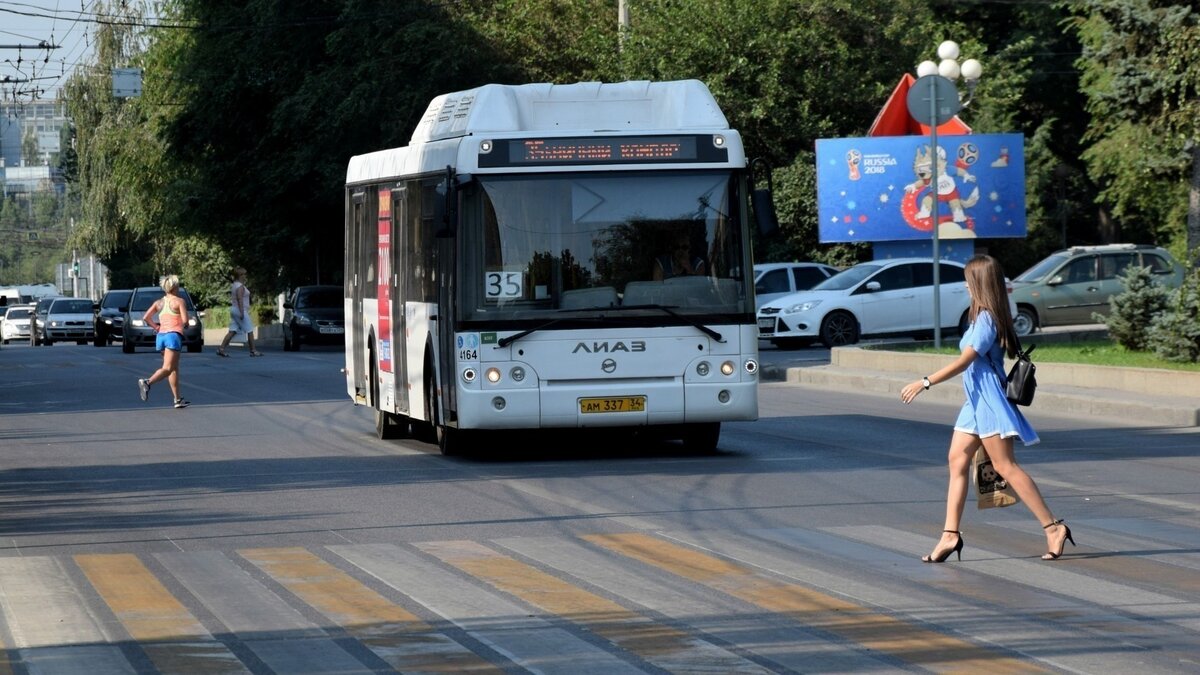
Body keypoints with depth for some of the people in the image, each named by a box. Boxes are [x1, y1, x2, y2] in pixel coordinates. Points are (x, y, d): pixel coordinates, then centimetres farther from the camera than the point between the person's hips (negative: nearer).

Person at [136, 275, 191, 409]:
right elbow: (185, 320, -12)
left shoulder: (159, 302, 11)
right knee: (167, 368, -13)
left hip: (161, 335, 7)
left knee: (174, 368, 14)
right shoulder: (179, 301, -4)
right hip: (174, 335, -7)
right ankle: (148, 382, -37)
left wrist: (156, 327, 11)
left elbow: (146, 317, 4)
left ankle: (178, 399, 15)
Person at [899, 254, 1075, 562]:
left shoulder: (986, 319, -16)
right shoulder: (985, 316, 13)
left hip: (988, 399, -10)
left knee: (1005, 466, -10)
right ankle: (951, 534, 6)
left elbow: (964, 361, -19)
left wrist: (924, 383, -18)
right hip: (976, 400, 10)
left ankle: (1054, 527, -9)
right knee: (957, 461, 6)